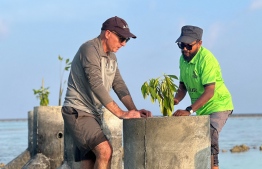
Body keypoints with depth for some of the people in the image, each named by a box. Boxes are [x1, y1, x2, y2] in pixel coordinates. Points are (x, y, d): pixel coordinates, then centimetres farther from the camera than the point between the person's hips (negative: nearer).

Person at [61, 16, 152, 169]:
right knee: (105, 151, -23)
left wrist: (134, 111, -10)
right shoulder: (89, 49, -15)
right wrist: (120, 113, -27)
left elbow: (119, 85, 7)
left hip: (94, 114, 9)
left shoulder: (111, 57, 14)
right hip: (77, 112, -9)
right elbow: (96, 85, -24)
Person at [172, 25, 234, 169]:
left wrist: (189, 110, -39)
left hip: (218, 105, -8)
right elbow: (183, 85, 8)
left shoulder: (206, 59, -25)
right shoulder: (183, 58, -3)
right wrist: (176, 99, -14)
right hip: (201, 108, 8)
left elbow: (209, 91, -32)